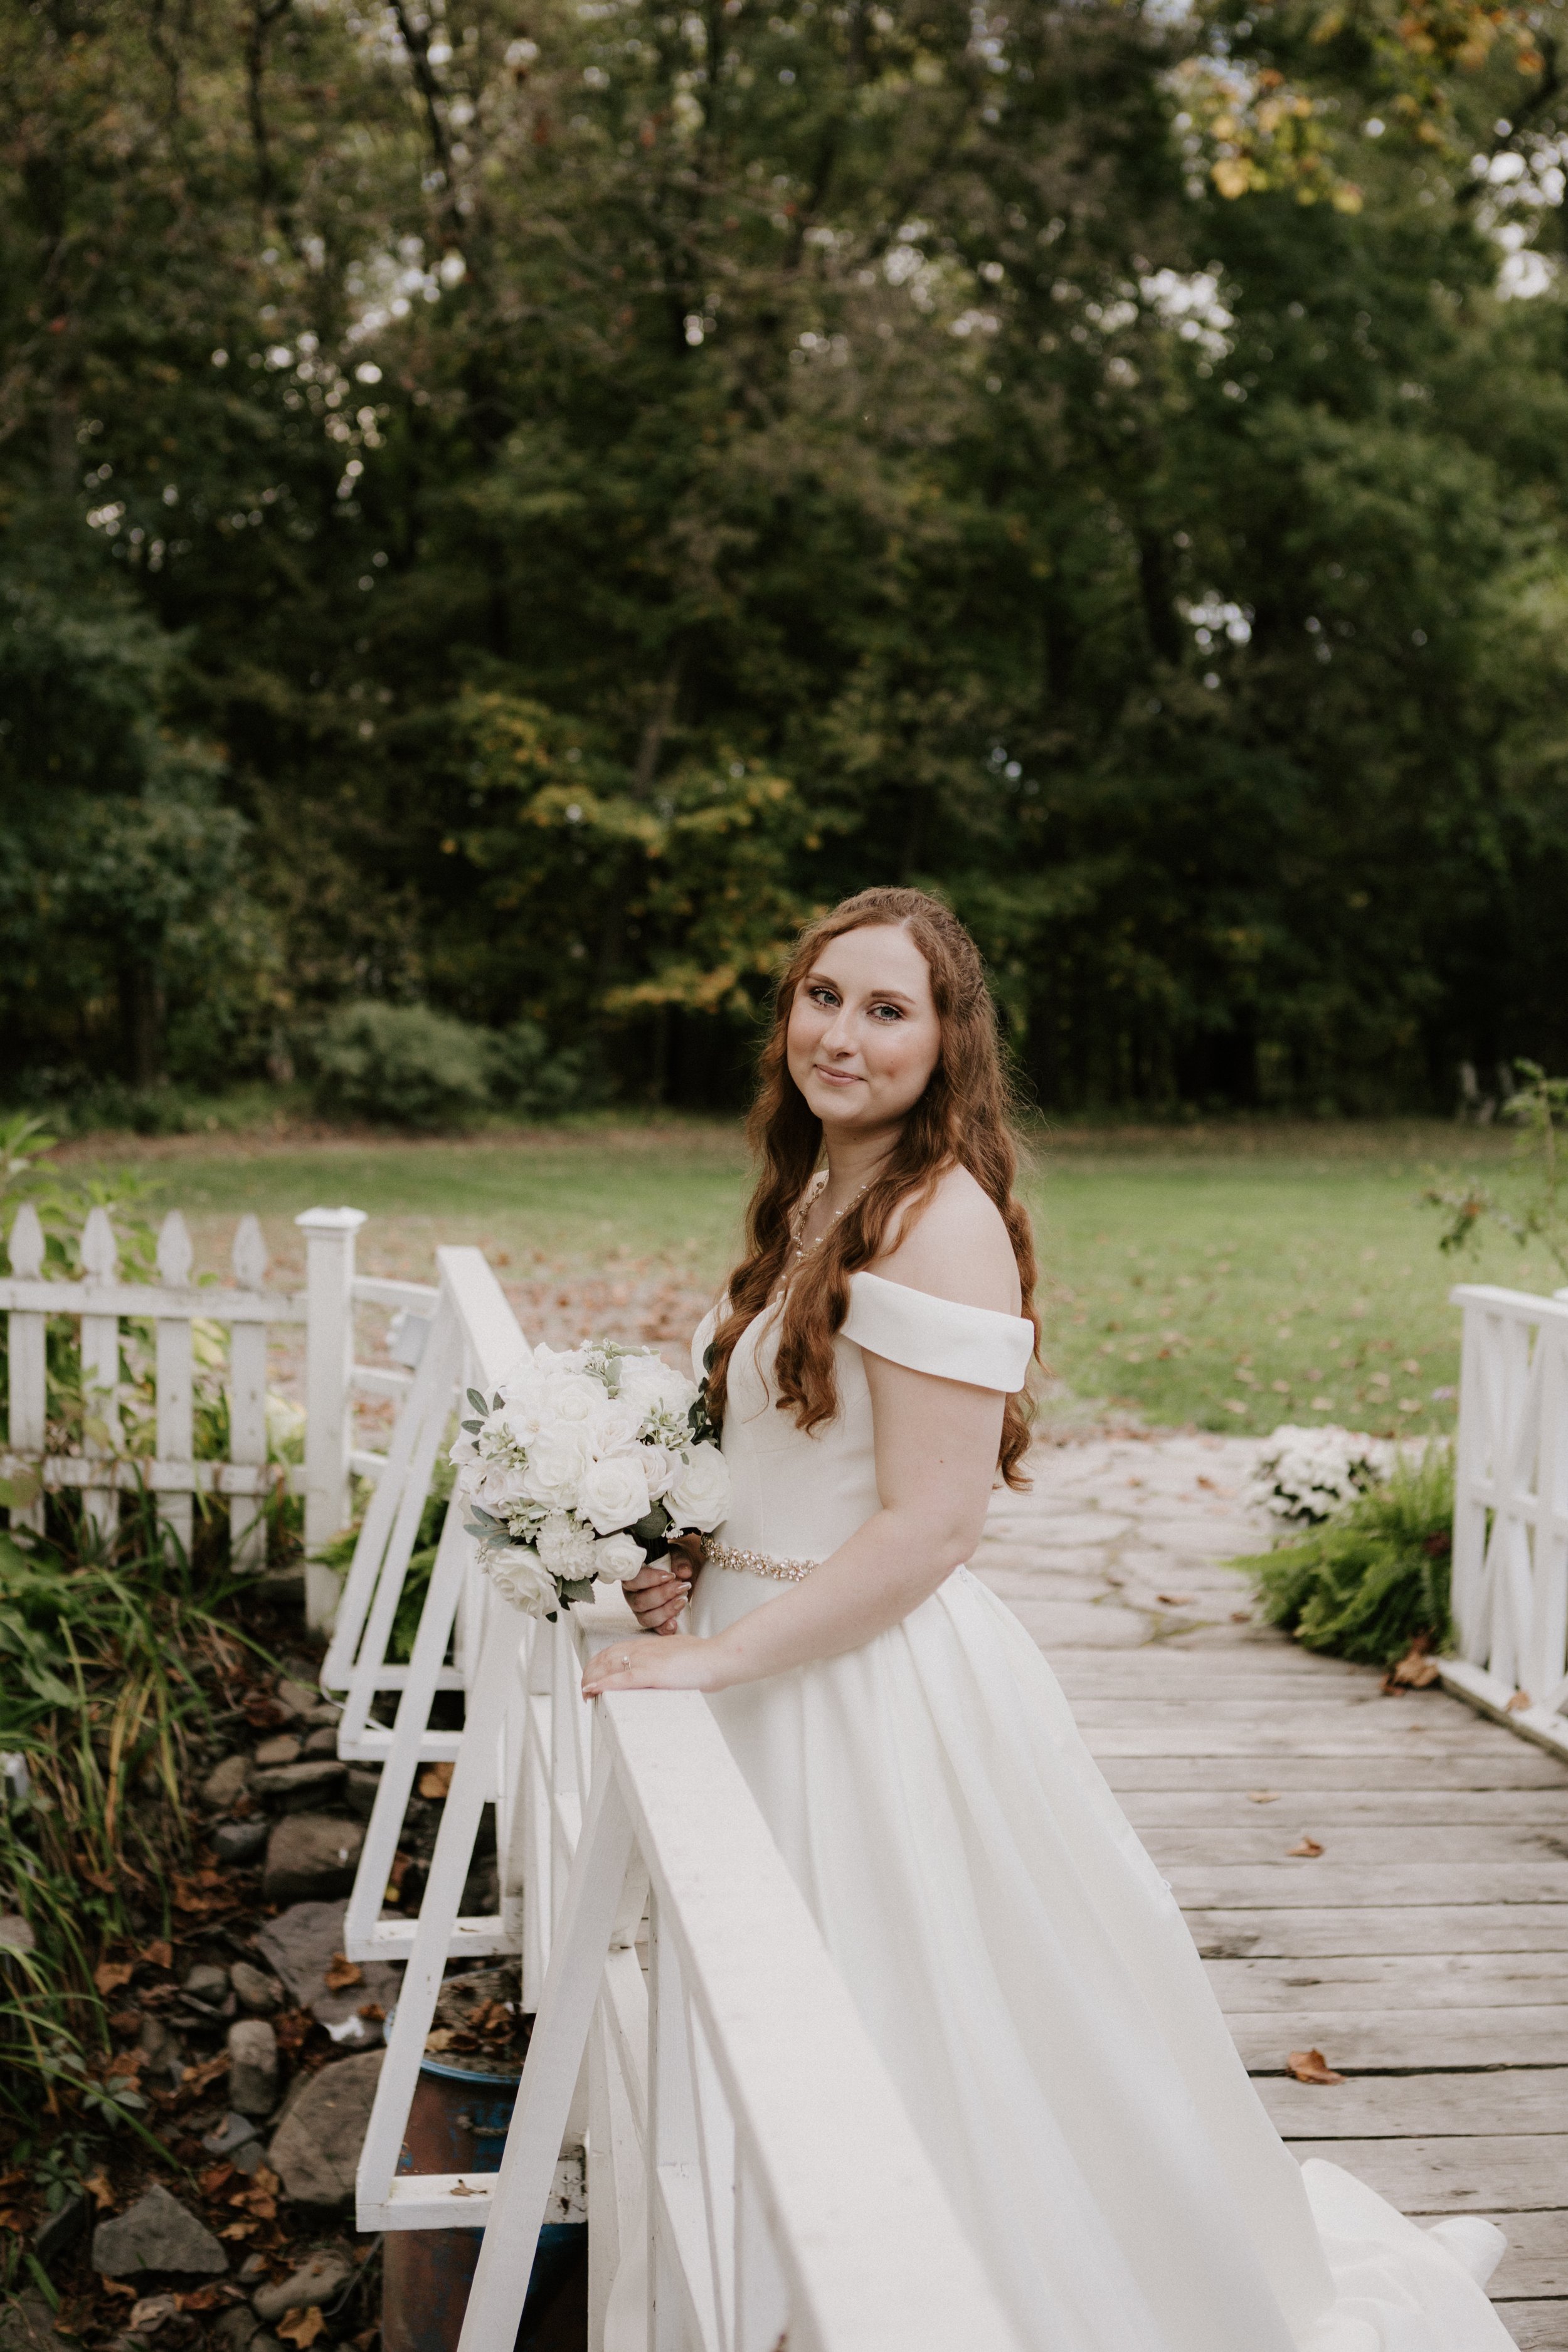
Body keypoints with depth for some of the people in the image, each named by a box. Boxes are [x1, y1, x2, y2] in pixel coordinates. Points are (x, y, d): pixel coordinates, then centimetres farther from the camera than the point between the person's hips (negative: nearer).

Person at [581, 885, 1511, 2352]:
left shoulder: (941, 1224, -19)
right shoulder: (818, 1199, 10)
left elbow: (927, 1526, -23)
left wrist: (723, 1654, -21)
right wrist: (691, 1562, 3)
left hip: (881, 1680, -9)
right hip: (781, 1663, 9)